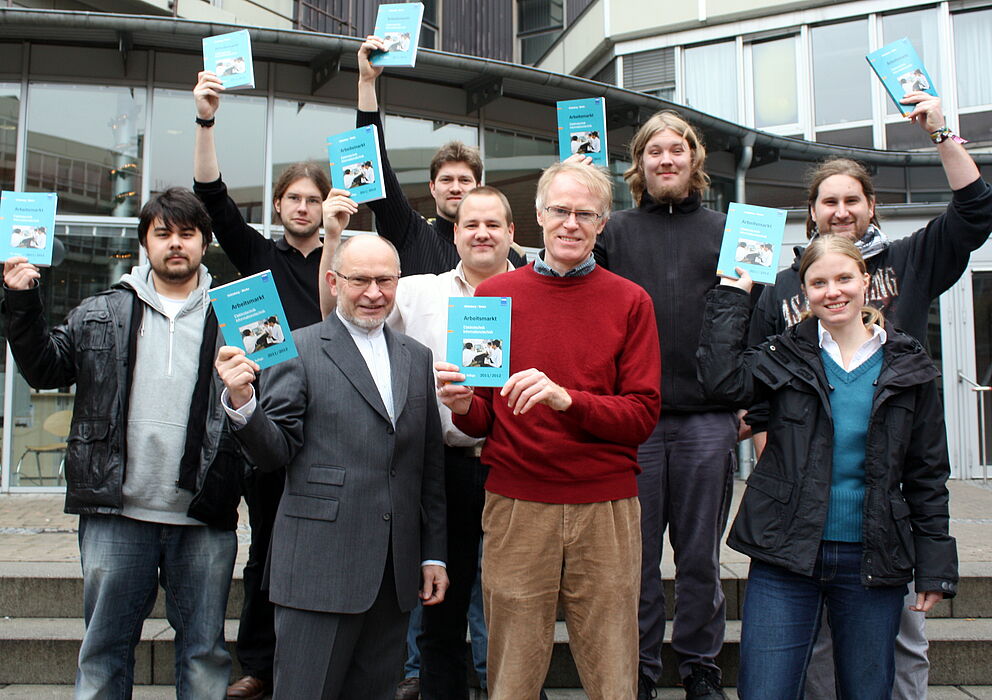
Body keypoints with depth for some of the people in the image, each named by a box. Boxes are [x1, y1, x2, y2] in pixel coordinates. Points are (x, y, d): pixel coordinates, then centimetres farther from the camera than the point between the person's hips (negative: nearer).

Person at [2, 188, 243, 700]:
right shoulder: (102, 313, 10)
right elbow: (46, 369, 10)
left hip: (204, 521, -1)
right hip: (117, 515, 2)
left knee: (204, 650, 11)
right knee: (104, 648, 13)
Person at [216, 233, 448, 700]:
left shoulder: (416, 357, 13)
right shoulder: (297, 351, -1)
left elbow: (430, 464, 14)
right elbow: (275, 454, -6)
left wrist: (434, 554, 13)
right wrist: (242, 403, -25)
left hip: (395, 573, 5)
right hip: (320, 568, -4)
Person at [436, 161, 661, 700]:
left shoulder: (630, 302, 5)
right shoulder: (494, 295, 7)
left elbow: (642, 416, -2)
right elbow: (481, 420, 11)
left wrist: (566, 398, -17)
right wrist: (464, 406, -12)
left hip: (605, 508, 0)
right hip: (515, 506, 0)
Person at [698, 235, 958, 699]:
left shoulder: (908, 366, 4)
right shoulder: (786, 356, 3)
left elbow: (928, 477, 7)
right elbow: (722, 379, -18)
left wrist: (935, 567, 3)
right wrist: (732, 296, -10)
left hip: (872, 562, 1)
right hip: (785, 558, -1)